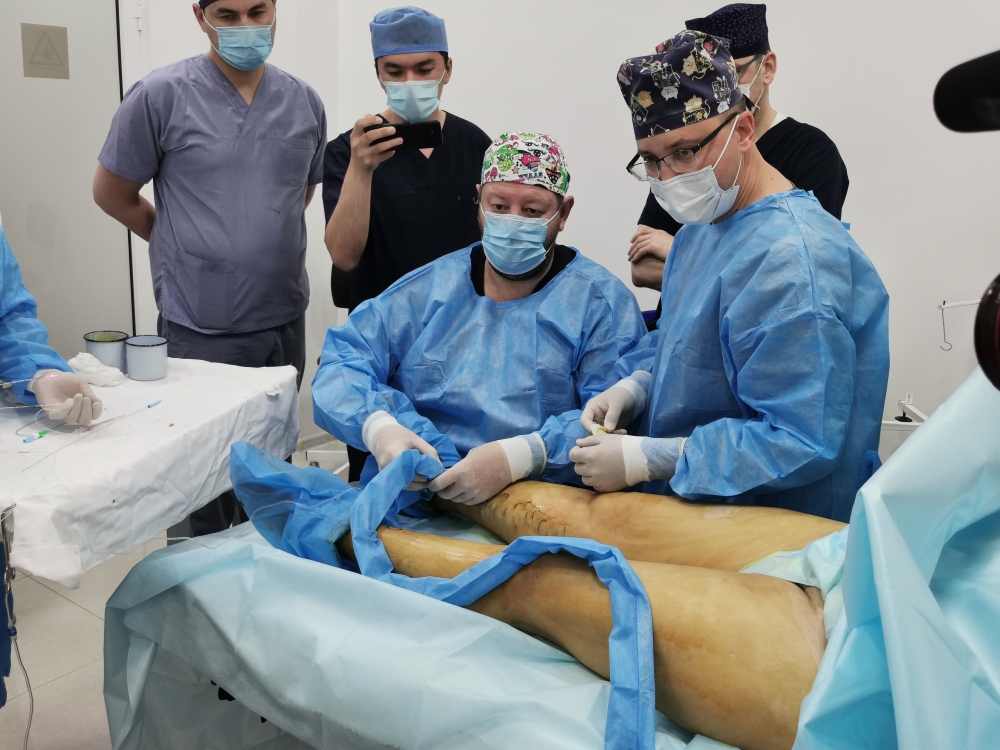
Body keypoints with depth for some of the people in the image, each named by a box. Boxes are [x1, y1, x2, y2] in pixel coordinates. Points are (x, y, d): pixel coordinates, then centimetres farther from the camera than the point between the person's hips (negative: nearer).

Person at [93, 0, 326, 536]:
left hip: (285, 322, 4)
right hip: (199, 330, -4)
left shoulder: (304, 102, 5)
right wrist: (190, 248, 7)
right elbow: (112, 194, 2)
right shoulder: (159, 95, -7)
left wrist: (265, 246, 12)